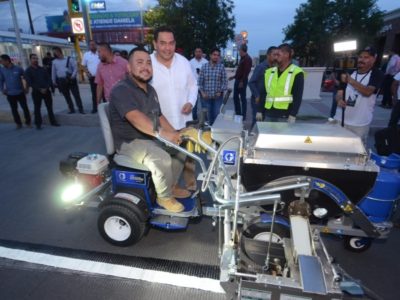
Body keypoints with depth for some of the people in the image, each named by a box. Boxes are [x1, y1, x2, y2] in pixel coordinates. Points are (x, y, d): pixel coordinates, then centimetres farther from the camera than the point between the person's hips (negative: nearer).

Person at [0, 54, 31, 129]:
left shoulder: (18, 68, -7)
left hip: (20, 92, -2)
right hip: (10, 94, 2)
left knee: (25, 108, 3)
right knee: (14, 110, 8)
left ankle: (28, 122, 17)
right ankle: (18, 123, 19)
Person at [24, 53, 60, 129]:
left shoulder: (42, 69, 10)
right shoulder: (28, 71, -2)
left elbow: (48, 79, 6)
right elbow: (29, 83, -9)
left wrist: (46, 88, -11)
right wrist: (40, 89, -17)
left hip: (46, 91, 3)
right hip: (36, 92, -3)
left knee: (50, 107, 7)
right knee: (37, 108, 3)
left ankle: (53, 121, 15)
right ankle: (38, 124, 10)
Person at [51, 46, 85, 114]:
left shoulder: (69, 59, -1)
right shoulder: (54, 61, 10)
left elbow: (75, 68, -4)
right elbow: (53, 72, 14)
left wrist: (72, 76, -15)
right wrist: (54, 82, 11)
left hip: (71, 80, -4)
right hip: (61, 81, 4)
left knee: (76, 95, -4)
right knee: (67, 96, 8)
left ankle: (81, 109, 1)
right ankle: (72, 109, 17)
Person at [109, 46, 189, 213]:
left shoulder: (150, 90, 10)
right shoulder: (121, 90, -20)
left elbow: (159, 116, 12)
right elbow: (136, 118, -36)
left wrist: (174, 134, -3)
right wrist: (164, 133, -48)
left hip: (150, 137, 9)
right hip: (130, 142, -9)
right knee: (162, 159, -29)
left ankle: (170, 186, 19)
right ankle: (164, 196, -5)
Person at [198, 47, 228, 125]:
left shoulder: (221, 67, -1)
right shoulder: (204, 67, 2)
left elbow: (224, 81, 0)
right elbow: (200, 81, 2)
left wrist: (220, 92, -9)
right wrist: (202, 92, -7)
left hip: (217, 97, -1)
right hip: (206, 96, 1)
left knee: (217, 115, 2)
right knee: (206, 116, 8)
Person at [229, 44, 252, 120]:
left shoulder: (247, 59, -12)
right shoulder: (242, 58, 17)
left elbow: (246, 71, -20)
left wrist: (242, 81, -24)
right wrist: (234, 76, 26)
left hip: (242, 81, -10)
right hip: (237, 80, 10)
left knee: (243, 98, -3)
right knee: (235, 97, 13)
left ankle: (243, 116, 5)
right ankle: (238, 114, 23)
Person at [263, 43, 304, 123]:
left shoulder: (296, 73, -3)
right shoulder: (269, 72, 12)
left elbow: (298, 97, -8)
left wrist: (292, 115, -15)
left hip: (285, 116, -5)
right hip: (269, 115, 5)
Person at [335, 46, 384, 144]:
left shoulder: (377, 74, -3)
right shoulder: (350, 73, 12)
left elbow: (368, 92, -20)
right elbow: (340, 92, 9)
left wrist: (351, 81, -31)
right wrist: (340, 100, -15)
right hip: (340, 120, 4)